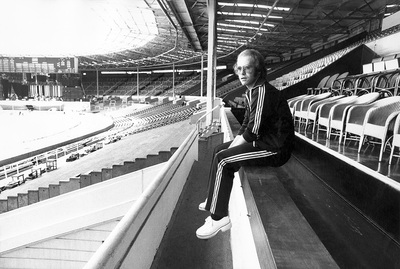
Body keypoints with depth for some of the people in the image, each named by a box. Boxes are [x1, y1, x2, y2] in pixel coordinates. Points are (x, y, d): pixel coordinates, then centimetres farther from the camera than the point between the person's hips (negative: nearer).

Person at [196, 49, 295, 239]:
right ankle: (215, 199, 26)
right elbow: (246, 125, 14)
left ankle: (219, 218, -10)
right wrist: (231, 147, 4)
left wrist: (230, 150, -11)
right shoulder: (251, 91, 11)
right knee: (219, 150, 14)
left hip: (275, 149, -10)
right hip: (264, 141, 10)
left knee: (222, 160, -19)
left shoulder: (263, 92, -20)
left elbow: (253, 131, -24)